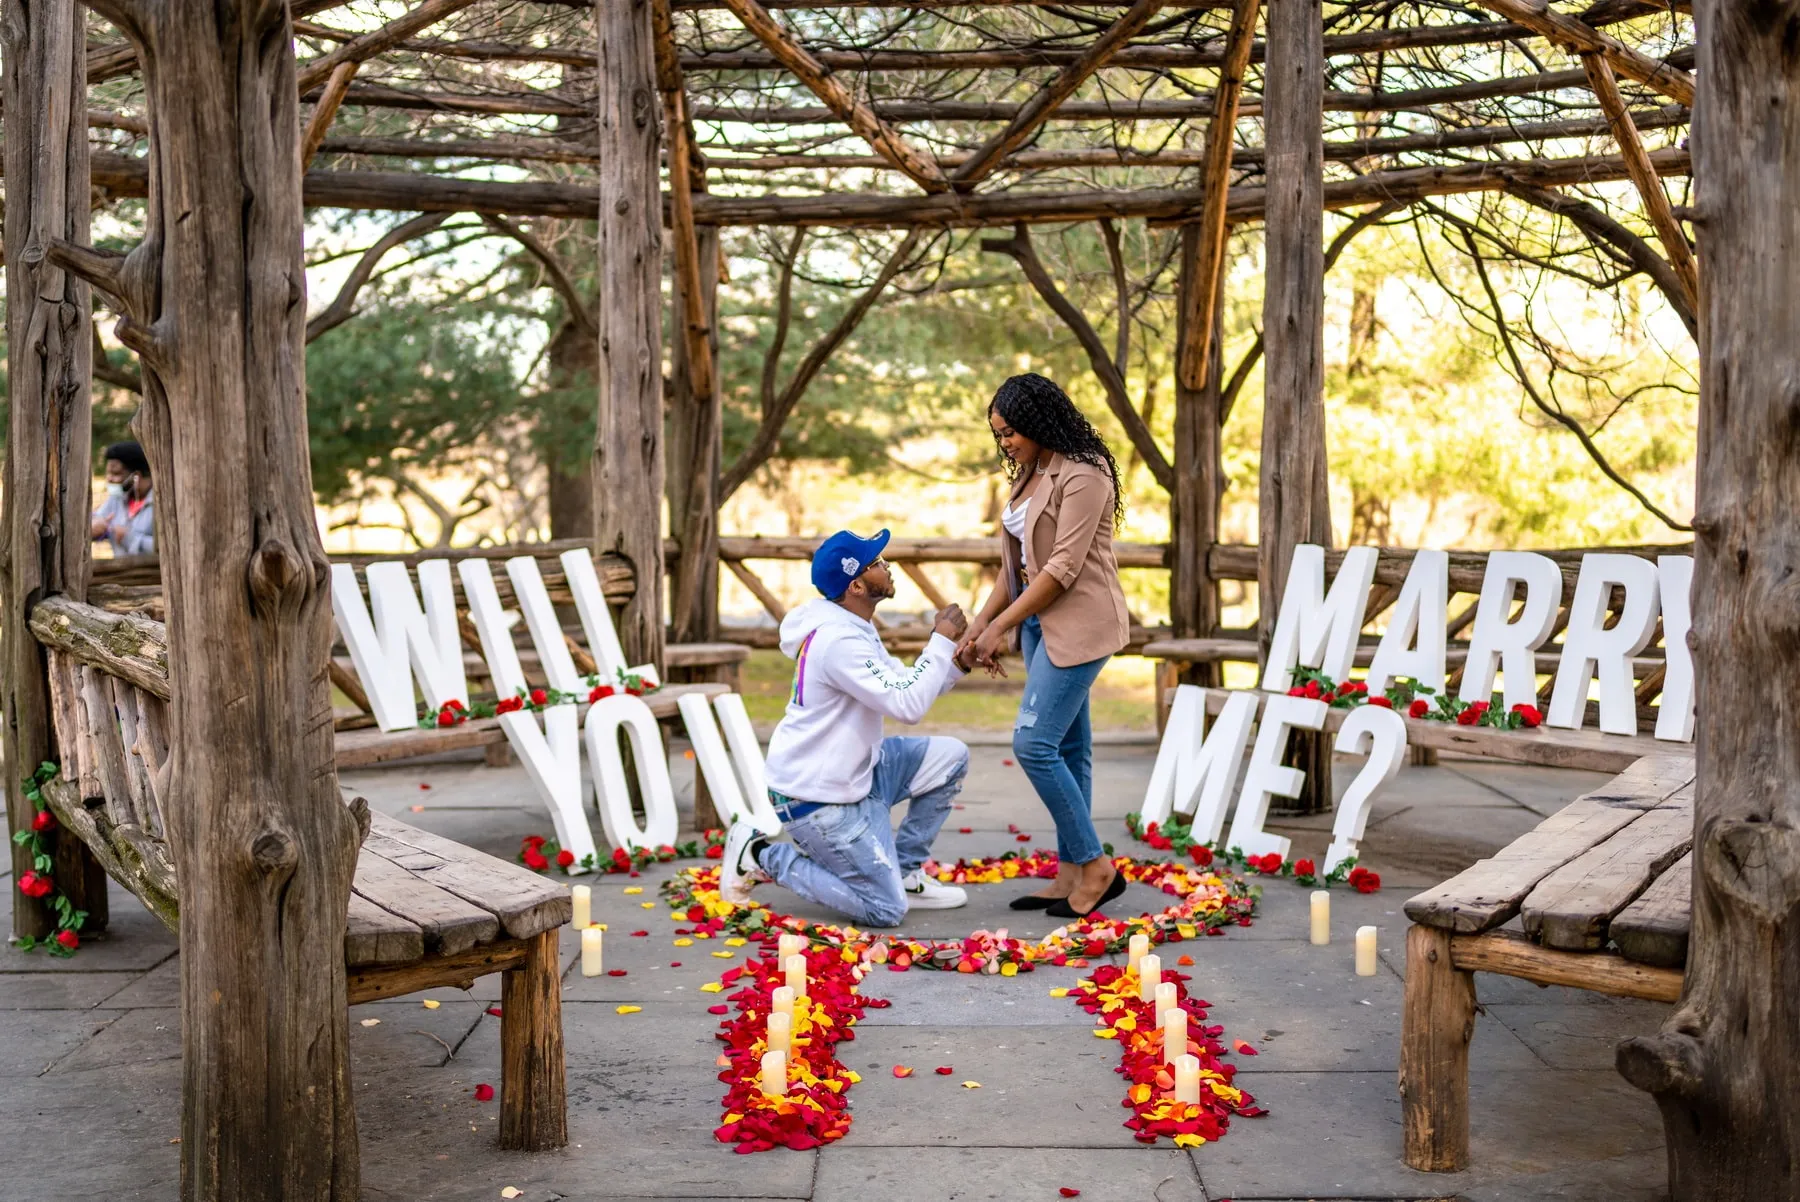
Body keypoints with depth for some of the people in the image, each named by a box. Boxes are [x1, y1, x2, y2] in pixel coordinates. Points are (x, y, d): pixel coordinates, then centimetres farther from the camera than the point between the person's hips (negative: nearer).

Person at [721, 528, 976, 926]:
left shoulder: (853, 628, 8)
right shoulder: (839, 641, -25)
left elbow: (905, 687, 14)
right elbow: (907, 706, -27)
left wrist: (957, 662, -2)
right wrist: (942, 640, -18)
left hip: (853, 771, 10)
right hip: (817, 800, -10)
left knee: (950, 758, 4)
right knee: (885, 910, -8)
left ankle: (903, 873, 14)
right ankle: (764, 856, 2)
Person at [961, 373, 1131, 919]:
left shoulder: (1083, 474, -14)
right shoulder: (1031, 475, 15)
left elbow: (1065, 566, -19)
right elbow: (1016, 564, 15)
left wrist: (1002, 625, -17)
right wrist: (981, 621, 4)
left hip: (1078, 622, -9)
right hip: (1042, 621, 9)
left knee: (1033, 743, -13)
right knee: (1067, 749, 10)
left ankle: (1094, 865, -1)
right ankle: (1070, 876, 15)